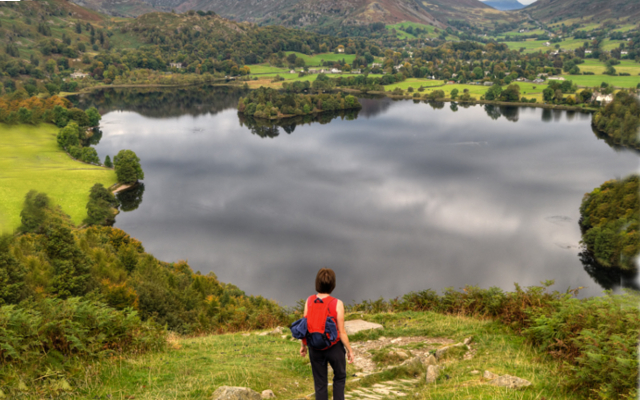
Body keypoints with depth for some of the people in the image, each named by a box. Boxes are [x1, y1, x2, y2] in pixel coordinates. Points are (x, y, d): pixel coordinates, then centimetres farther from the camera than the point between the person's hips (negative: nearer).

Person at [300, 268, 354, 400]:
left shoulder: (309, 301, -11)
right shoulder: (337, 304, -21)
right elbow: (342, 332, -16)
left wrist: (303, 345, 12)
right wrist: (350, 350, -2)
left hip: (315, 348, 3)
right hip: (334, 347, -2)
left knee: (320, 383, 15)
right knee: (340, 377, 24)